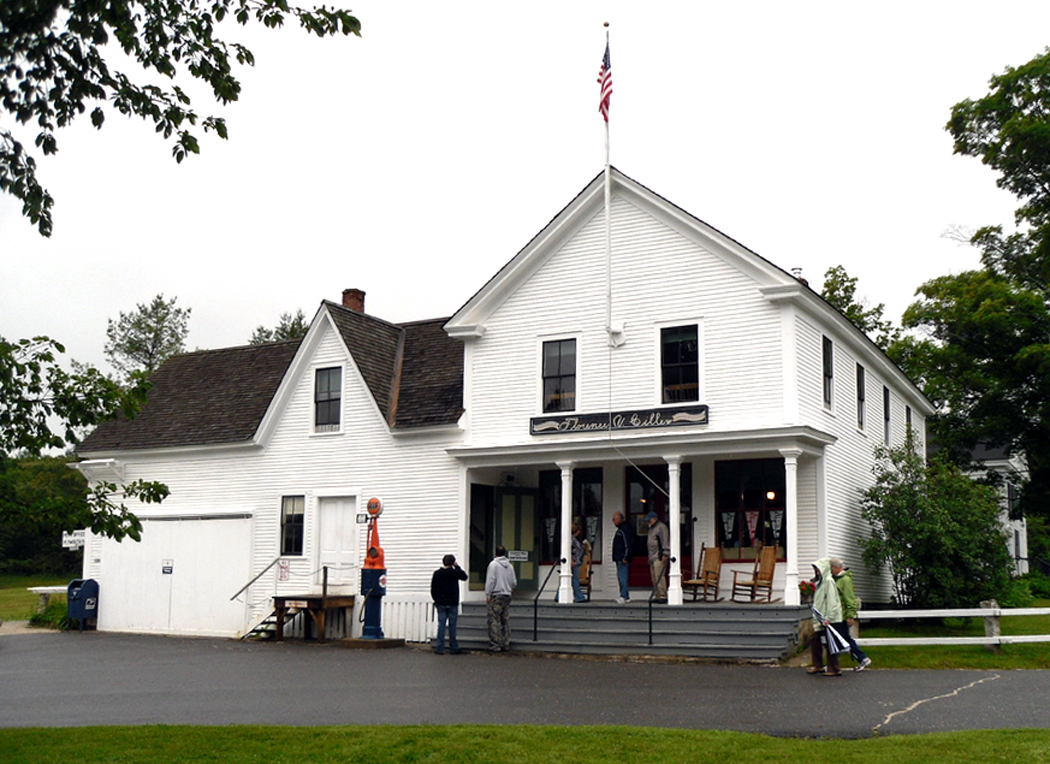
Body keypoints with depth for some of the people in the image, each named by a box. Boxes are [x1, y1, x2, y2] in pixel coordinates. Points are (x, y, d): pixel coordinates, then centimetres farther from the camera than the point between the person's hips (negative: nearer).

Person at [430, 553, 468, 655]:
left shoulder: (437, 573, 0)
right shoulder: (455, 572, -7)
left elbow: (433, 589, 4)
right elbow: (465, 576, 13)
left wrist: (436, 600, 15)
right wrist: (457, 566, 12)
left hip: (440, 604, 2)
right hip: (452, 604, -2)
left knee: (441, 624, 3)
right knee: (452, 625, 3)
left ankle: (439, 648, -1)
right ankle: (453, 648, 8)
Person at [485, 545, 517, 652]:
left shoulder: (493, 564, -8)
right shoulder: (510, 565, 10)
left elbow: (490, 581, -12)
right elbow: (514, 582, 14)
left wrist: (488, 595, -7)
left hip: (496, 596, -6)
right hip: (507, 596, 6)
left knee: (494, 621, -4)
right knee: (506, 621, 10)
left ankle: (495, 645, -7)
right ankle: (506, 644, 12)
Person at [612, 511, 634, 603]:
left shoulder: (625, 529, -14)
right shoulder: (620, 529, 20)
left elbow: (628, 545, -20)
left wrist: (625, 557, -22)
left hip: (623, 559, -11)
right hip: (619, 558, 11)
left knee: (622, 576, -12)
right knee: (621, 577, 12)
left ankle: (624, 596, -13)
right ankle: (626, 596, 15)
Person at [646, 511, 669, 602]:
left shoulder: (661, 527, -7)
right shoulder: (651, 528, 23)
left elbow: (665, 541, -14)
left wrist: (665, 554, -19)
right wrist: (649, 557, 25)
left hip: (659, 557, -10)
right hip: (652, 557, 10)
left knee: (659, 576, -15)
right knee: (654, 577, 7)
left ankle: (663, 596, -15)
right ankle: (657, 596, 9)